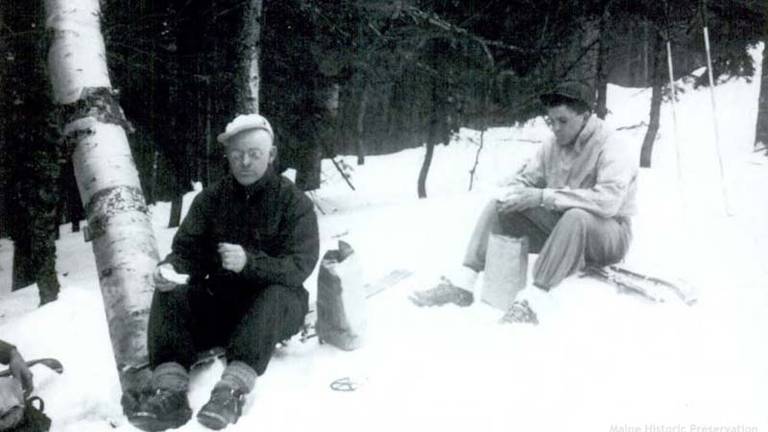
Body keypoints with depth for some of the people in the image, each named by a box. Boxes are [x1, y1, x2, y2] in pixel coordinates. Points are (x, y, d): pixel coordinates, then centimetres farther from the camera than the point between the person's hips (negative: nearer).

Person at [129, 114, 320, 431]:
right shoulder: (210, 199, 3)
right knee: (169, 295, -21)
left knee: (273, 296, -36)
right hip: (220, 299, 4)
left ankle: (233, 389, -48)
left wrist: (249, 263, -36)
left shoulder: (295, 202, -8)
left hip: (275, 307, -3)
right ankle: (169, 390, -36)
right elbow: (187, 249, -1)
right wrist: (170, 267, -26)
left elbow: (298, 267, -18)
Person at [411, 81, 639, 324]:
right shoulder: (553, 146, 2)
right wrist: (511, 196, -19)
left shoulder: (613, 150, -19)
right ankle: (461, 284, -17)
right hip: (559, 227, 7)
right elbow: (525, 179, 7)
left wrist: (544, 196, -34)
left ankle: (528, 303, -43)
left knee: (576, 217, -41)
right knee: (498, 208, -7)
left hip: (607, 236, -6)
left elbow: (607, 201, -34)